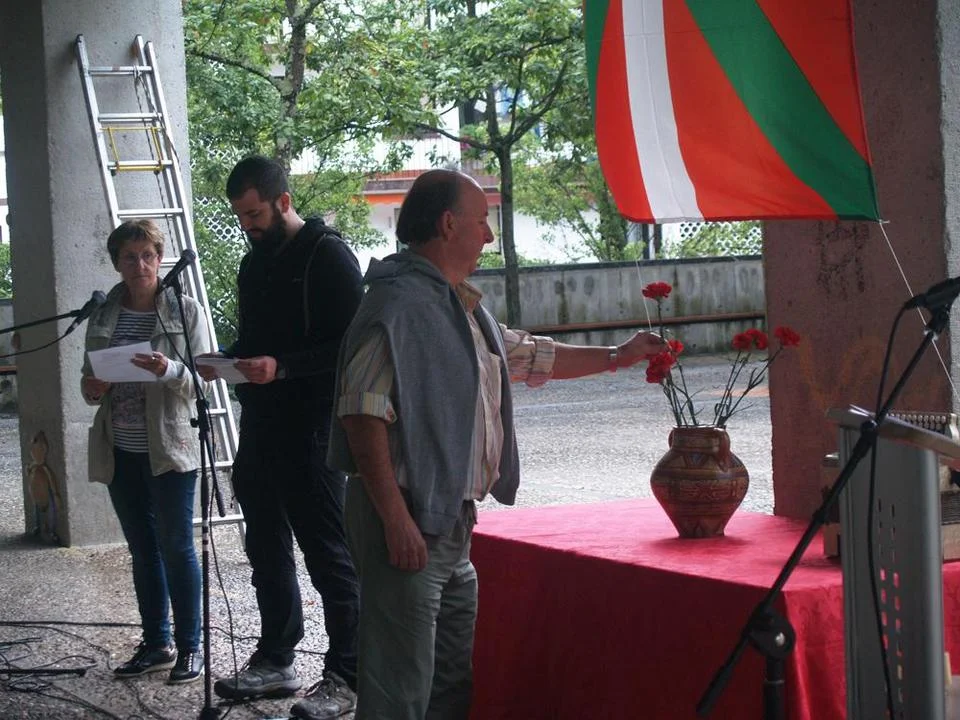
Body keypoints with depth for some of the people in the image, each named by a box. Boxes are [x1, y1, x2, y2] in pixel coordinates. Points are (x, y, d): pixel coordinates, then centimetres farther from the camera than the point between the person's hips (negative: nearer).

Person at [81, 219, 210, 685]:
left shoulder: (185, 311, -4)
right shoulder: (102, 316, 7)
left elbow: (203, 378, -8)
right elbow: (89, 381, 14)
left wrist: (170, 370, -27)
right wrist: (92, 389, -9)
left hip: (169, 448, -4)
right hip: (120, 451, 5)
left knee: (176, 547, -1)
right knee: (143, 550, 12)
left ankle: (189, 647, 8)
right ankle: (156, 644, 22)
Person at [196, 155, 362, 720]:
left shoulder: (328, 255, -9)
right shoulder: (255, 263, 16)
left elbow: (351, 343, -15)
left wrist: (282, 367, -24)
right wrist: (228, 362, 3)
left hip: (312, 428, -9)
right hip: (260, 424, 9)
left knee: (327, 552, -5)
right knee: (268, 548, 15)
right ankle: (275, 660, 26)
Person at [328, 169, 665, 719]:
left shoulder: (463, 305, 16)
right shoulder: (399, 302, -16)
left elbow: (526, 354, 34)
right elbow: (363, 414, -22)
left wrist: (617, 357, 34)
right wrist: (397, 521, -24)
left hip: (453, 519, 10)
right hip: (408, 523, -10)